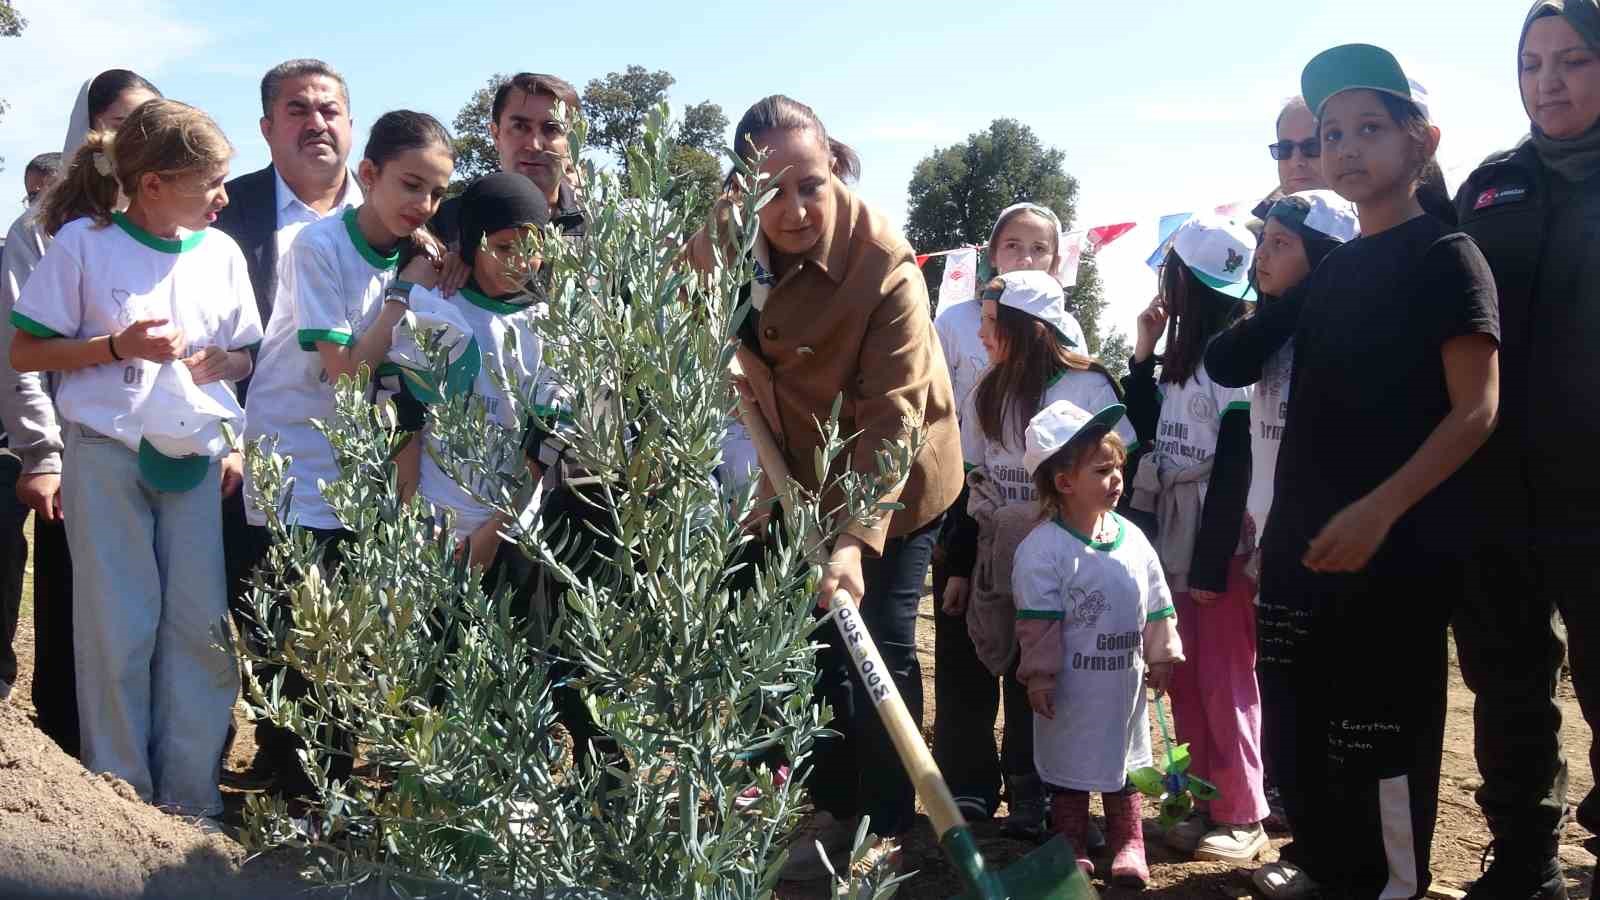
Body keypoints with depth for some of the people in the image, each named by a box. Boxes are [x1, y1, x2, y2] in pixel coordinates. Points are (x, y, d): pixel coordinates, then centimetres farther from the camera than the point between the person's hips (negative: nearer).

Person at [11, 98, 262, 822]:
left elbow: (247, 356, 14)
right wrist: (119, 345, -16)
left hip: (198, 459, 3)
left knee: (201, 624, 3)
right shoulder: (84, 243, -5)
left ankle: (189, 796, 16)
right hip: (107, 456, -3)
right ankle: (119, 793, 17)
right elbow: (26, 353, -3)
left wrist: (221, 362, -8)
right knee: (119, 629, 2)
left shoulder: (222, 252, 5)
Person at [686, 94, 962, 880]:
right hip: (800, 475, 5)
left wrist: (856, 538, -39)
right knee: (813, 645, 10)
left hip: (894, 477, -5)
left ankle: (886, 825, 14)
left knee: (880, 650, -3)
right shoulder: (723, 241, -13)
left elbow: (893, 417, -31)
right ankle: (834, 810, 26)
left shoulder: (884, 264, -29)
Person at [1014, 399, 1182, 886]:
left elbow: (1156, 605, 9)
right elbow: (1039, 621, -16)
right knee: (1070, 761, 8)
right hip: (1071, 685, -5)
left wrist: (1161, 655, 10)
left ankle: (1129, 842, 28)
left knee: (1126, 756, 15)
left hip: (1124, 681, 5)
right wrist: (1040, 675, -15)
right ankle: (1071, 845, 22)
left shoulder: (1132, 539, 0)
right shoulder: (1043, 547, -17)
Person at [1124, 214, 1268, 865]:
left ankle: (1243, 818, 10)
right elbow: (1148, 432, 15)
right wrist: (1142, 354, 7)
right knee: (1187, 682, 11)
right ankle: (1209, 804, 21)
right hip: (1175, 538, 8)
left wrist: (1212, 564, -18)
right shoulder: (1181, 359, 12)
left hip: (1220, 543, -8)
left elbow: (1235, 468, -17)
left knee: (1225, 683, -1)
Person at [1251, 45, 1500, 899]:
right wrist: (1277, 521, 13)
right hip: (1300, 542, 7)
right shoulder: (1330, 267, 14)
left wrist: (1379, 511, -22)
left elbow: (1476, 411, -14)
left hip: (1397, 546, -7)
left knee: (1379, 730, 1)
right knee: (1299, 718, 14)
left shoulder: (1444, 254, -6)